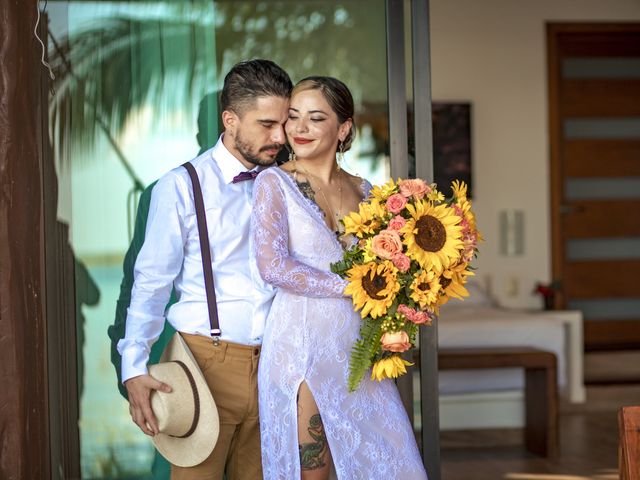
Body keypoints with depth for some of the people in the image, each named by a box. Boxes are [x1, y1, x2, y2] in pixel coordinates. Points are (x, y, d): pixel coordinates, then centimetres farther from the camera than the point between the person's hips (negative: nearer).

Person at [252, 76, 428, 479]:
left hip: (357, 349, 5)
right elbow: (272, 265, -12)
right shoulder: (275, 182, -1)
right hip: (303, 347, -5)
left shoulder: (362, 190, 13)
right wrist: (351, 287, -14)